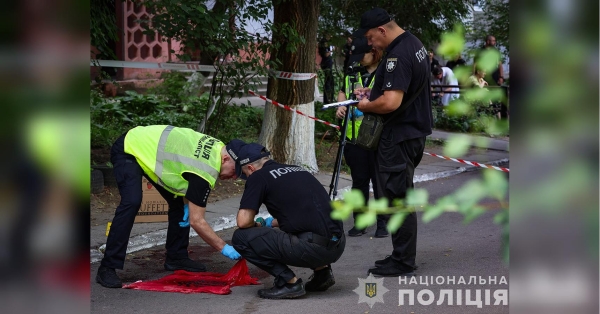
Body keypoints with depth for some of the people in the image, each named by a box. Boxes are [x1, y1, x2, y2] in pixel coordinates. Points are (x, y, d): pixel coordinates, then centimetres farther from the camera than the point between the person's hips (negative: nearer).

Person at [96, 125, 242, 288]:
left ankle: (176, 257, 16)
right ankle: (107, 269, -23)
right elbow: (196, 221, -27)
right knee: (131, 203, -26)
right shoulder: (206, 172, -31)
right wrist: (224, 248, -21)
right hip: (128, 150, -10)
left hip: (147, 145, 10)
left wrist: (189, 204, -1)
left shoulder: (217, 147, -6)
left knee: (178, 201, 6)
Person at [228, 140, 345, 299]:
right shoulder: (296, 170, 22)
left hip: (314, 248, -8)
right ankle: (322, 270, 19)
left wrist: (257, 225, 19)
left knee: (241, 237, 0)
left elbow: (243, 222, -4)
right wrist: (271, 222, 48)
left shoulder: (258, 177, 0)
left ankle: (290, 282, 0)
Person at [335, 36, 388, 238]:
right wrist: (340, 106, 7)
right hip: (355, 136, 5)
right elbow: (343, 91, 27)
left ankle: (382, 223, 13)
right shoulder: (353, 73, 12)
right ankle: (359, 222, 19)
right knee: (359, 180, 11)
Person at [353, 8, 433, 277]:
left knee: (395, 197, -3)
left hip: (399, 137, -11)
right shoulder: (414, 43, 12)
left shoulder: (397, 55, -21)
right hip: (414, 130, 11)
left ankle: (402, 262, 4)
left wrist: (365, 105, -11)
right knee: (400, 196, 16)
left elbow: (391, 102, -29)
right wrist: (372, 91, 13)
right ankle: (402, 255, 24)